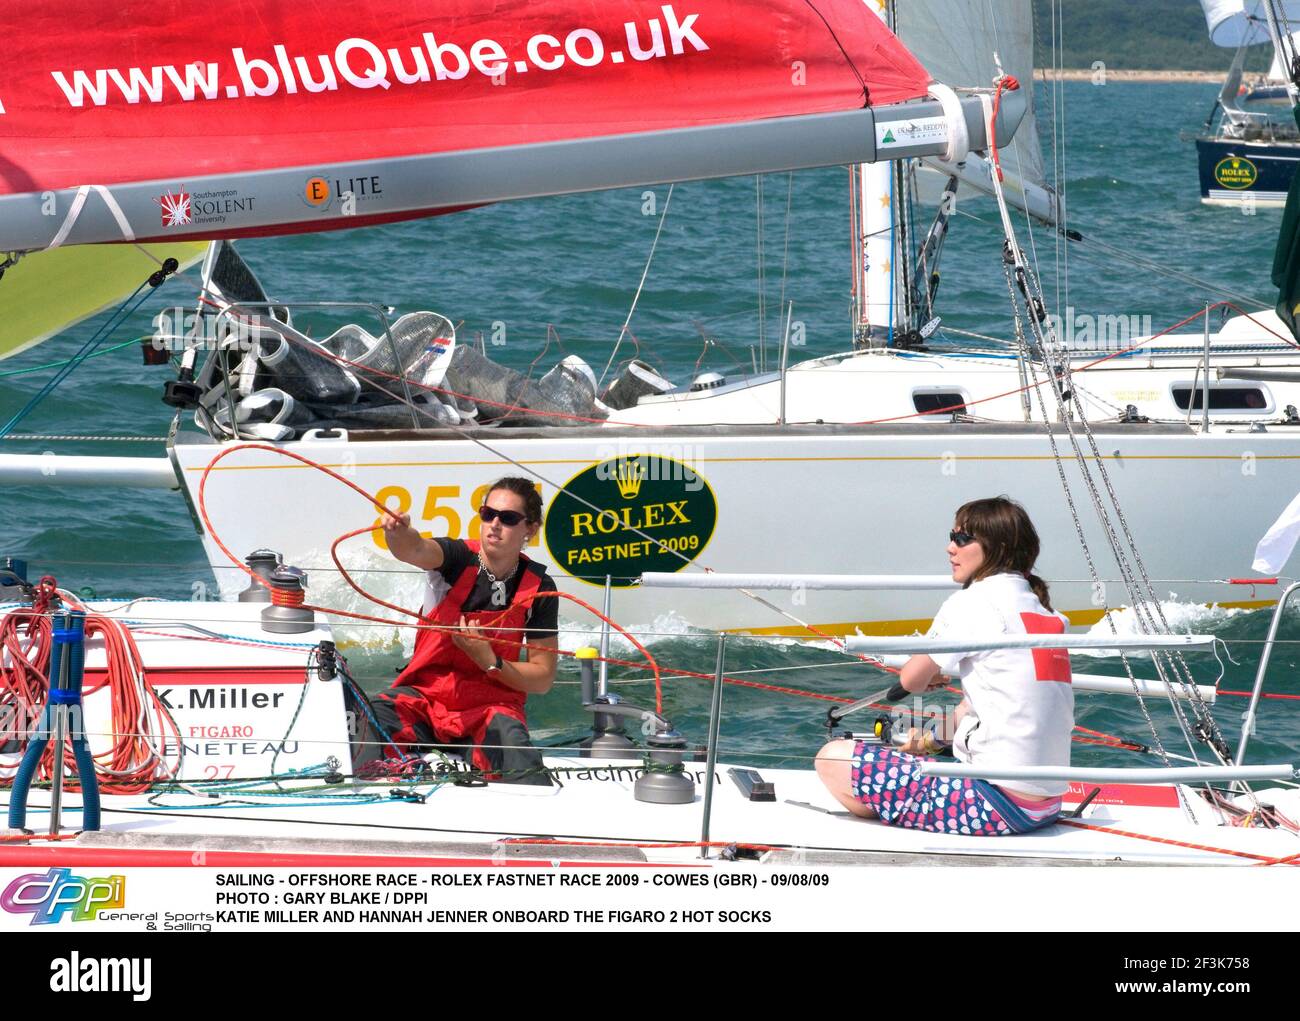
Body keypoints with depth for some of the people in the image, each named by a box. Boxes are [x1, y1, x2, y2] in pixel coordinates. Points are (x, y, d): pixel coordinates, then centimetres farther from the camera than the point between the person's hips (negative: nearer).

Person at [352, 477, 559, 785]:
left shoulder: (538, 589, -5)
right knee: (379, 714, -30)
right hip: (425, 694, 0)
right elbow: (414, 550, -33)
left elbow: (542, 680, -1)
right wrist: (398, 534, -57)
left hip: (491, 704, 0)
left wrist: (490, 662, -17)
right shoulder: (458, 558, -7)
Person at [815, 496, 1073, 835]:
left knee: (833, 760, -8)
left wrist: (933, 678, 23)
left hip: (999, 802, -10)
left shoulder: (972, 602, -8)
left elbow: (911, 678, 1)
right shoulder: (1047, 612, 16)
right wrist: (934, 737, 28)